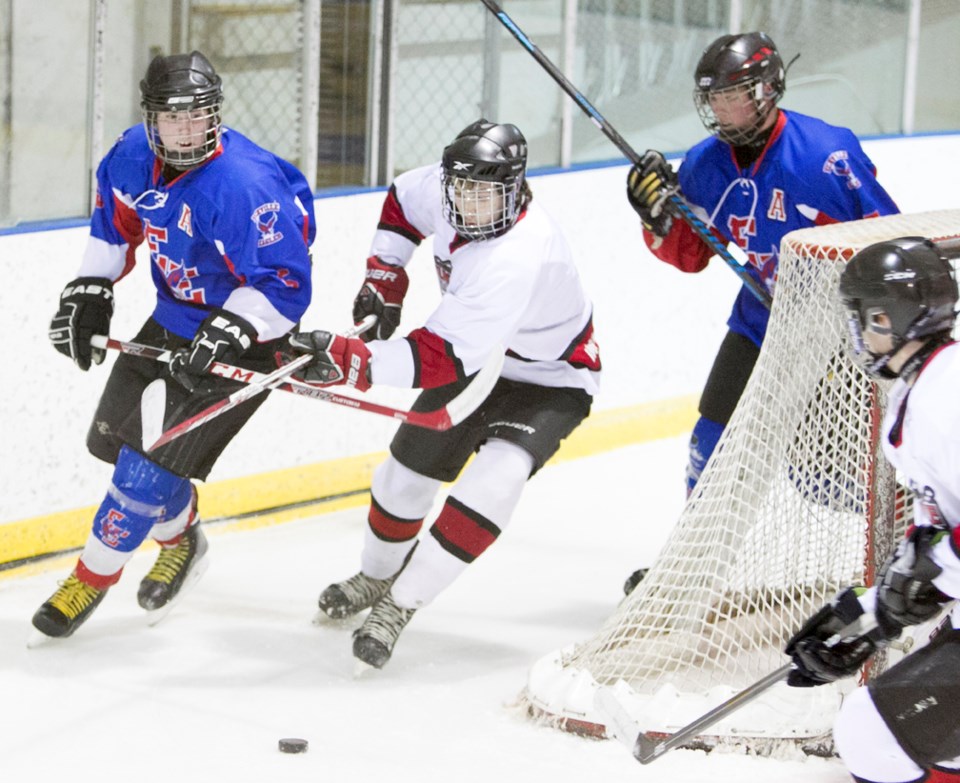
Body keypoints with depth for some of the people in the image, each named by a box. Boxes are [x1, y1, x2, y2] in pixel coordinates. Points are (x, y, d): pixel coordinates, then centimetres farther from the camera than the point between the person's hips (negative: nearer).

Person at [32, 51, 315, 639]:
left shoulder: (243, 186, -31)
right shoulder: (136, 156, -8)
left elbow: (284, 284, -28)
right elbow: (115, 217, 13)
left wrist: (227, 332, -37)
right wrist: (89, 290, 8)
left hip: (245, 332, -8)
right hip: (174, 316, 8)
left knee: (155, 456, -10)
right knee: (114, 436, 17)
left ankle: (94, 576, 10)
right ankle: (181, 537, 41)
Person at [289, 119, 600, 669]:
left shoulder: (516, 258, -42)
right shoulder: (444, 190, -18)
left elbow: (443, 359, -46)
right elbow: (402, 200, 9)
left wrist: (348, 359, -52)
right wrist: (384, 275, -1)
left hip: (550, 380, -7)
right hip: (475, 359, 8)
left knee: (495, 479, -29)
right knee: (410, 468, 11)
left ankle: (399, 605, -18)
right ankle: (376, 576, 39)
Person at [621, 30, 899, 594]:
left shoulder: (827, 154, -24)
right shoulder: (708, 163, -5)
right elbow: (690, 255, 6)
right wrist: (660, 216, -14)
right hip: (762, 314, 6)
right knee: (715, 439, 3)